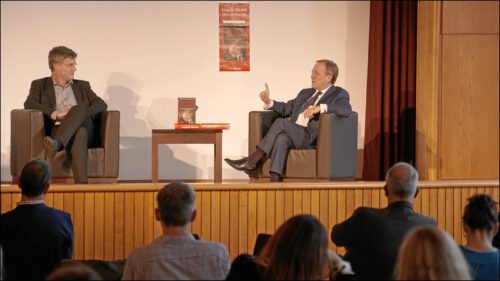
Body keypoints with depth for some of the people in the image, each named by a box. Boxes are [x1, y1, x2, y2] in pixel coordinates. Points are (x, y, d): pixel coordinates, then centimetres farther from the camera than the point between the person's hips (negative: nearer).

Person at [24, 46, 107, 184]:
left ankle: (56, 143, -56)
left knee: (78, 109, -34)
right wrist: (56, 114, -17)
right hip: (56, 129, -2)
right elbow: (29, 104, -1)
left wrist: (80, 113, -11)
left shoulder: (82, 86, 28)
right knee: (79, 133, -40)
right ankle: (82, 182, -57)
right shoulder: (40, 85, 19)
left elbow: (101, 104, 12)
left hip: (84, 128, 2)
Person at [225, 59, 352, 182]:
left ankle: (251, 161, -26)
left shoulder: (339, 94, 7)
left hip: (311, 137, -5)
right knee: (281, 138, -33)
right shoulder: (306, 93, 30)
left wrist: (321, 107, -23)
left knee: (280, 122, -29)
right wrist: (269, 102, 12)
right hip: (292, 134, 5)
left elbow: (346, 110, -13)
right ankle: (275, 179, -47)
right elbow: (286, 108, 31)